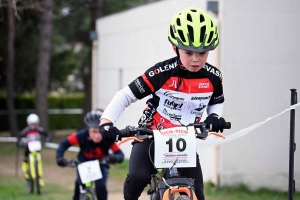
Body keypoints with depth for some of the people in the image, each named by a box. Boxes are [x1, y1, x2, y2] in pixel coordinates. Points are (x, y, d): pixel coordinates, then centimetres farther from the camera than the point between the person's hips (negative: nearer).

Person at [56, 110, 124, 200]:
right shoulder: (82, 135, -32)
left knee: (101, 186, -20)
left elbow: (120, 154, -33)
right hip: (84, 161, 0)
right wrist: (59, 158, -40)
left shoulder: (108, 139, -31)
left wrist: (115, 158, -56)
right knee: (80, 182, -23)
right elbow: (64, 144, -24)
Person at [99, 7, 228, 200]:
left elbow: (216, 102, 15)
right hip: (152, 136, -3)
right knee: (138, 177, -30)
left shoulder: (213, 77, -7)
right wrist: (106, 122, -30)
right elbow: (125, 96, -15)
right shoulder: (162, 73, -19)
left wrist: (215, 117, -9)